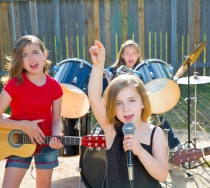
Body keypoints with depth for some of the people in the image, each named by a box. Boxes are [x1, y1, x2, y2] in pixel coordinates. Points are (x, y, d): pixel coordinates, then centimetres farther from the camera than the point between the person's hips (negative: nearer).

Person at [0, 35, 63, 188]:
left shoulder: (54, 86, -7)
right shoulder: (15, 84, -14)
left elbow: (56, 119, -1)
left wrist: (56, 136, -20)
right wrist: (24, 125, -23)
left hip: (47, 144, 3)